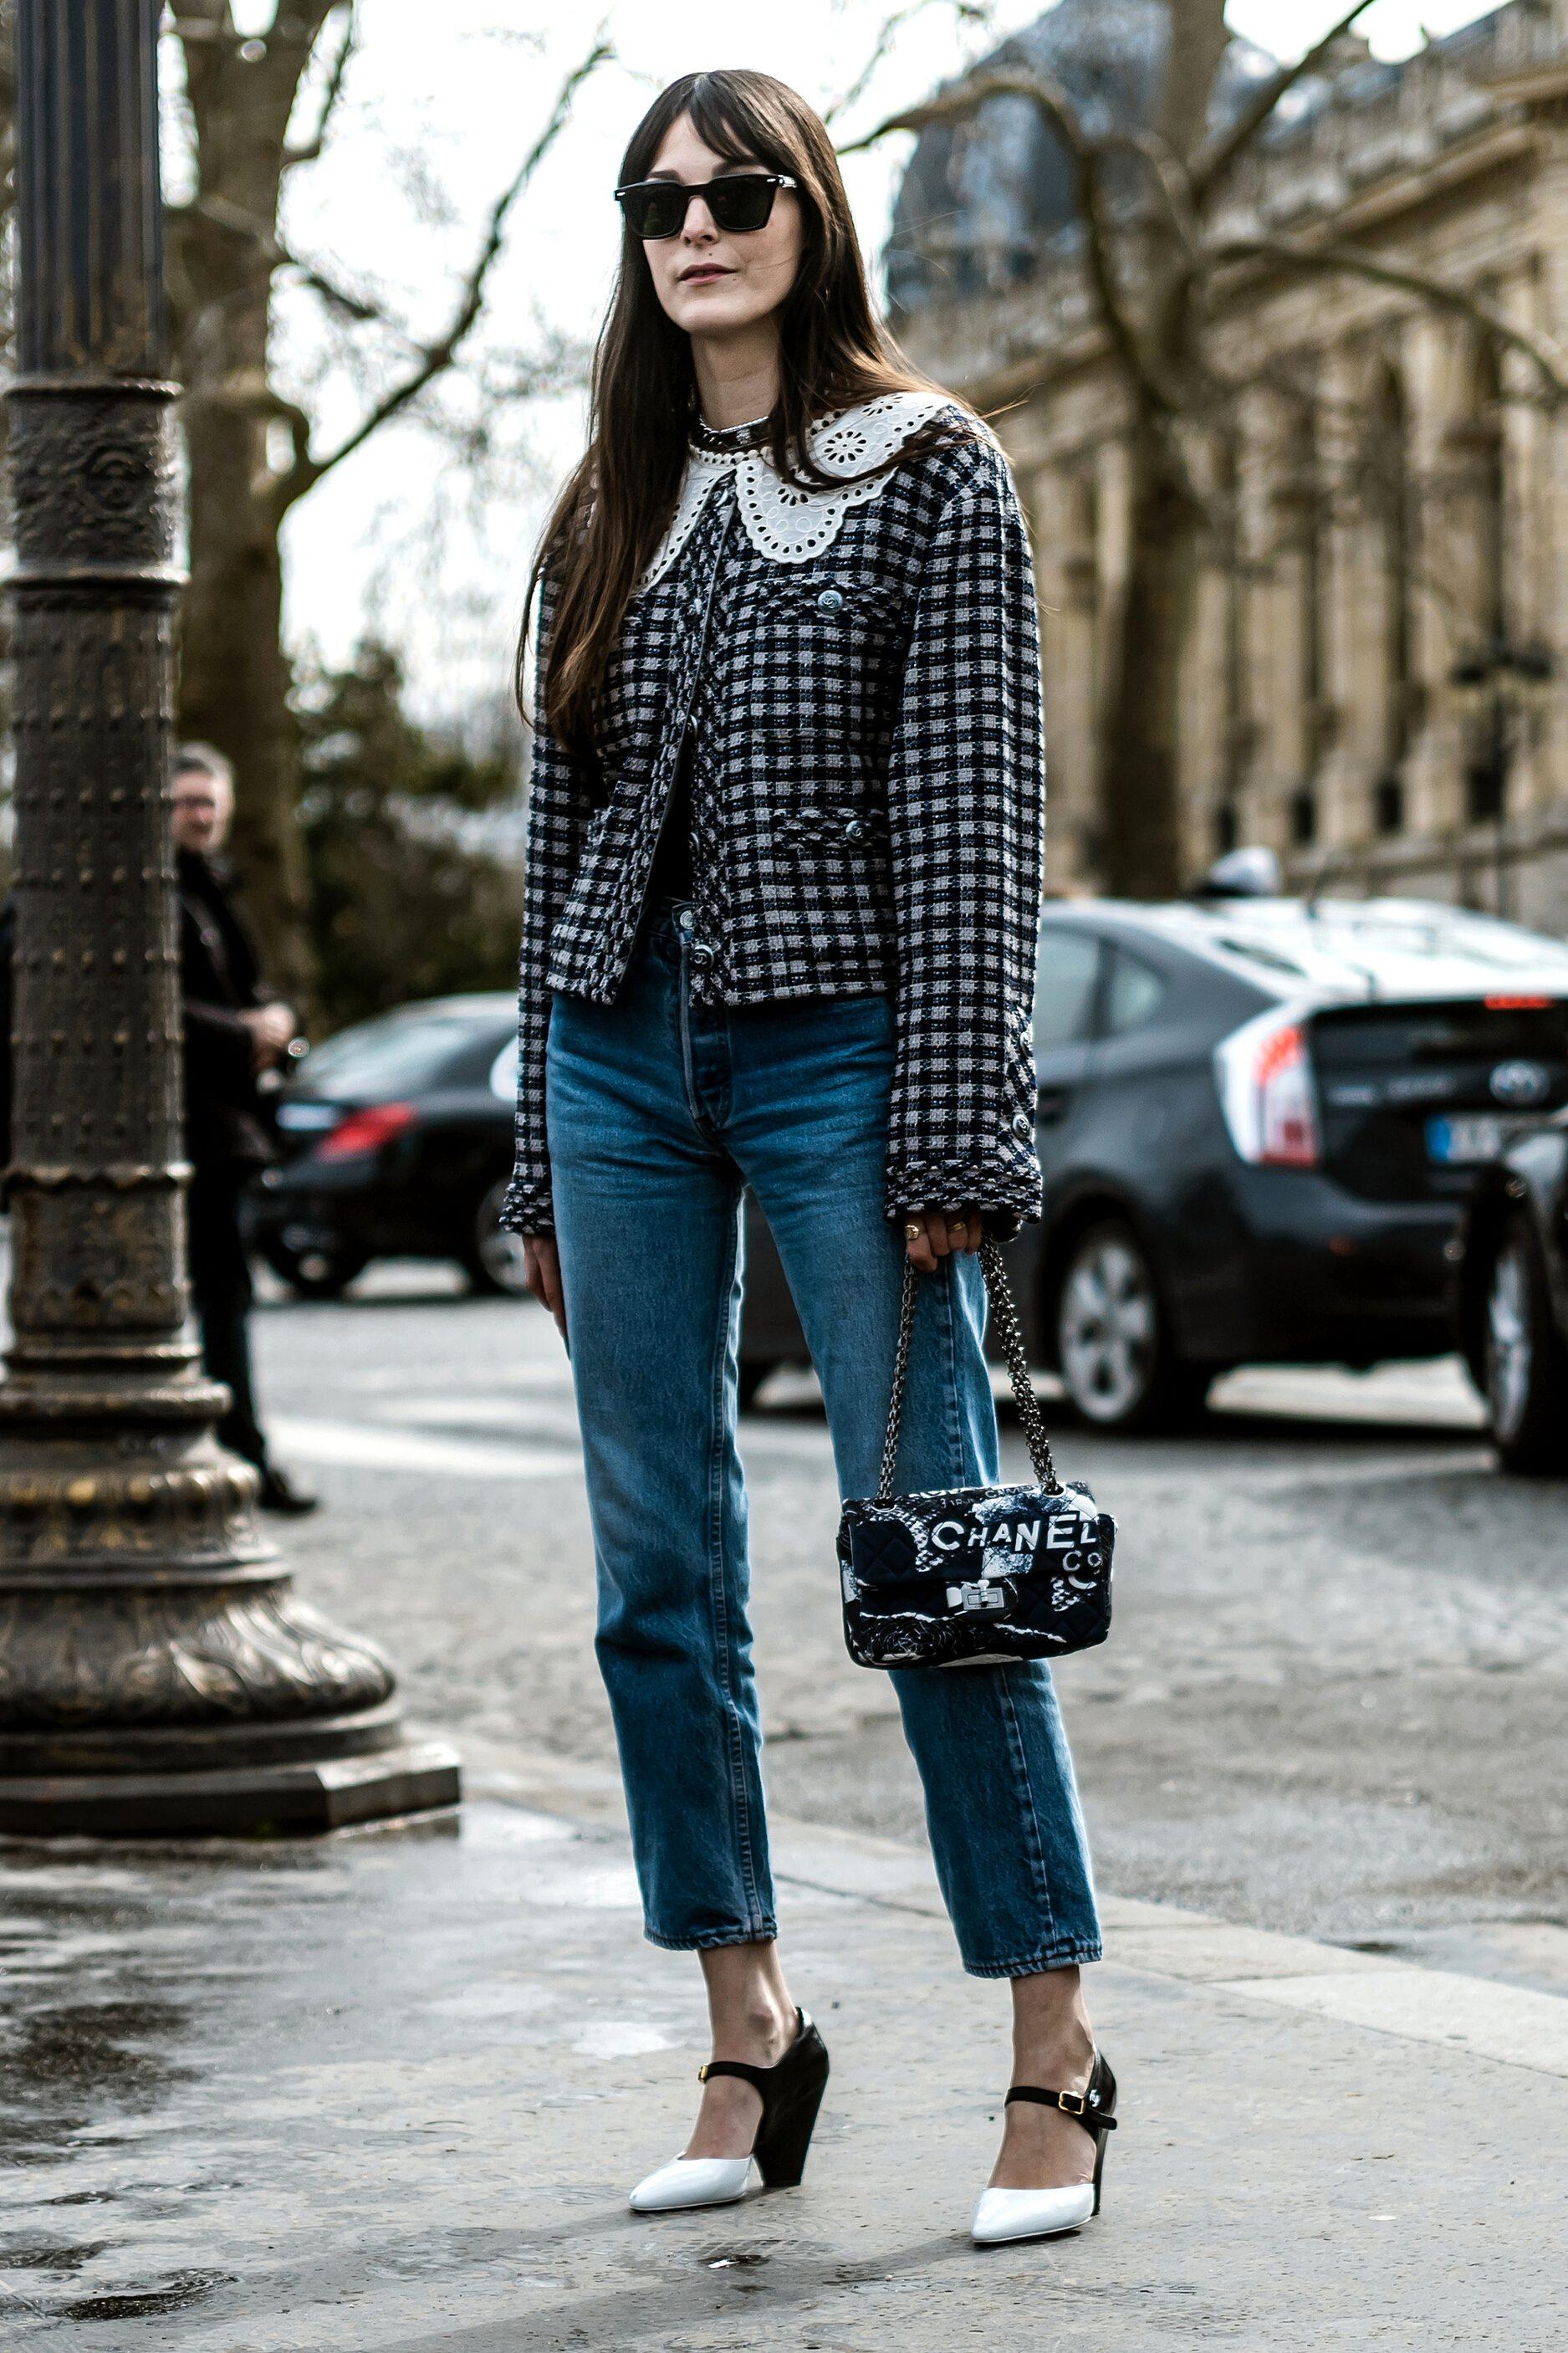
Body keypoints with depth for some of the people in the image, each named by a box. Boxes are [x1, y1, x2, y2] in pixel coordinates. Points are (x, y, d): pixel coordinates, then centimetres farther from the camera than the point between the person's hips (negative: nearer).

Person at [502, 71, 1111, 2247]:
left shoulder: (930, 474, 0)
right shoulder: (608, 509, 14)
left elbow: (970, 817, -6)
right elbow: (561, 822, 16)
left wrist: (952, 1140, -12)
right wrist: (542, 1149, 13)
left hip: (833, 1050, -5)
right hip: (622, 1061, 5)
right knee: (659, 1571, 5)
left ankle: (1056, 2055, 3)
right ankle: (749, 2041, 16)